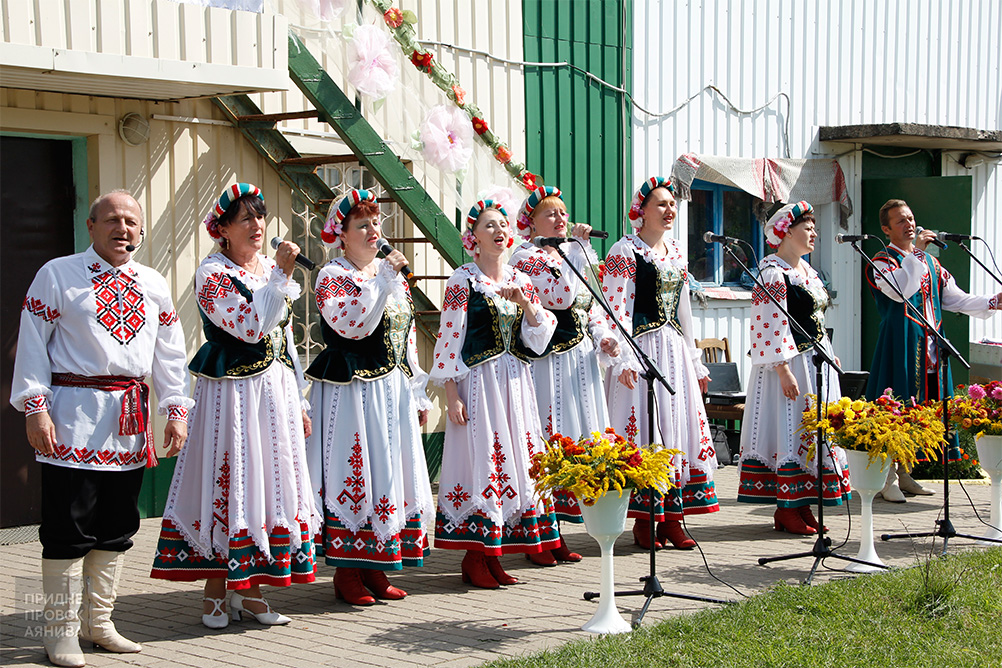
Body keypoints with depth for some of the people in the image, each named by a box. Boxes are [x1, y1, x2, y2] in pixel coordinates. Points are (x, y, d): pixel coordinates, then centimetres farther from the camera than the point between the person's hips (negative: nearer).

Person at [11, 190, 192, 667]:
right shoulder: (58, 274, 2)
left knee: (117, 528, 9)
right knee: (68, 527, -5)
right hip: (73, 416, -5)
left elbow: (170, 354, 17)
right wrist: (34, 408, -9)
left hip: (130, 420, 5)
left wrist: (177, 410, 8)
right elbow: (32, 343, -2)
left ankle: (98, 622, 22)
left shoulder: (154, 285, 15)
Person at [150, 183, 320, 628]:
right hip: (232, 391, -7)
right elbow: (250, 326, -21)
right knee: (228, 483, -4)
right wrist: (281, 276, -22)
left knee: (270, 483, 6)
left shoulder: (271, 270, 13)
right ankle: (215, 591, 7)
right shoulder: (212, 274, -8)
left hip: (277, 391, 7)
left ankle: (250, 589, 14)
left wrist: (299, 401, 17)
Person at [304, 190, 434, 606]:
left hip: (394, 390, 7)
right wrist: (382, 279, -23)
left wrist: (418, 395, 16)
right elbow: (353, 325, -23)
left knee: (392, 473, 7)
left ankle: (375, 568, 16)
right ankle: (347, 572, 4)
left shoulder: (394, 274, 15)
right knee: (352, 473, -5)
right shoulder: (332, 276, -6)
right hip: (351, 392, -7)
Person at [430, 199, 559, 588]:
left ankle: (492, 556, 13)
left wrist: (525, 303, -7)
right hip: (478, 380, -6)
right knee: (479, 458, -7)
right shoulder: (463, 280, -5)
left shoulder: (521, 280, 12)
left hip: (515, 381, 6)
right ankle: (474, 559, 1)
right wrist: (451, 394, -13)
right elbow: (449, 338, -8)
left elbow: (538, 340, 9)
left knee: (514, 460, 5)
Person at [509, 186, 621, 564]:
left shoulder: (572, 256, 19)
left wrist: (603, 338, 4)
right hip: (547, 360, -8)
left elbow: (591, 306, 22)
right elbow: (559, 295, -21)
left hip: (580, 361, 8)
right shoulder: (526, 257, -6)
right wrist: (576, 248, -16)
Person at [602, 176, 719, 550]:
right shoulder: (624, 252, -6)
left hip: (675, 351, 7)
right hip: (642, 350, -7)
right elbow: (618, 309, -13)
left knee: (679, 425, 4)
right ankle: (643, 523, -1)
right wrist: (624, 360, -22)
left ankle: (673, 519, 10)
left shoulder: (675, 252, 17)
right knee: (643, 427, -7)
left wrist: (695, 363, 21)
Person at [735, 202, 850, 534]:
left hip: (817, 361, 10)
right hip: (791, 362, -10)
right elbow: (771, 325, -19)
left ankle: (802, 507, 14)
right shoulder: (772, 273, -13)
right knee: (790, 430, -7)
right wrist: (783, 370, -23)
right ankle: (786, 509, -1)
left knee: (813, 430, 9)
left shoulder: (806, 269, 16)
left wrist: (828, 355, 20)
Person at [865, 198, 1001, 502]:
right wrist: (915, 252, -19)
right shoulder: (881, 262, -4)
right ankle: (888, 479, -2)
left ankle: (904, 474, 18)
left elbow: (955, 298, 14)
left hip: (927, 348, 7)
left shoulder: (929, 261, 18)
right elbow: (900, 291, -24)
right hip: (900, 345, -6)